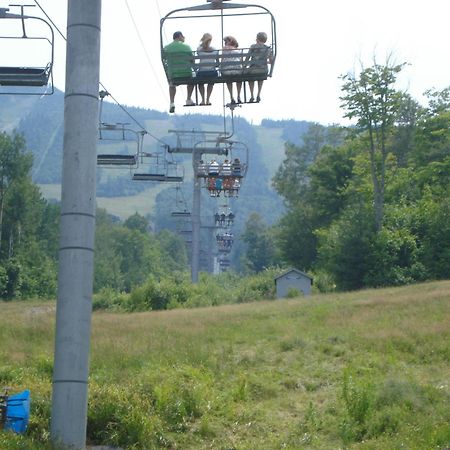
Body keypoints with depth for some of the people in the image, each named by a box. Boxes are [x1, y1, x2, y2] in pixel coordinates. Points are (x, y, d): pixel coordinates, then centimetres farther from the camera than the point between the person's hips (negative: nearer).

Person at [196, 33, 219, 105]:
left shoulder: (199, 49, -3)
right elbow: (218, 63, 6)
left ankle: (203, 100, 24)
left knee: (200, 83, 32)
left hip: (201, 73, -1)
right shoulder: (214, 50, 1)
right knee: (211, 83, 33)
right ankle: (207, 100, 26)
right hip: (212, 73, 1)